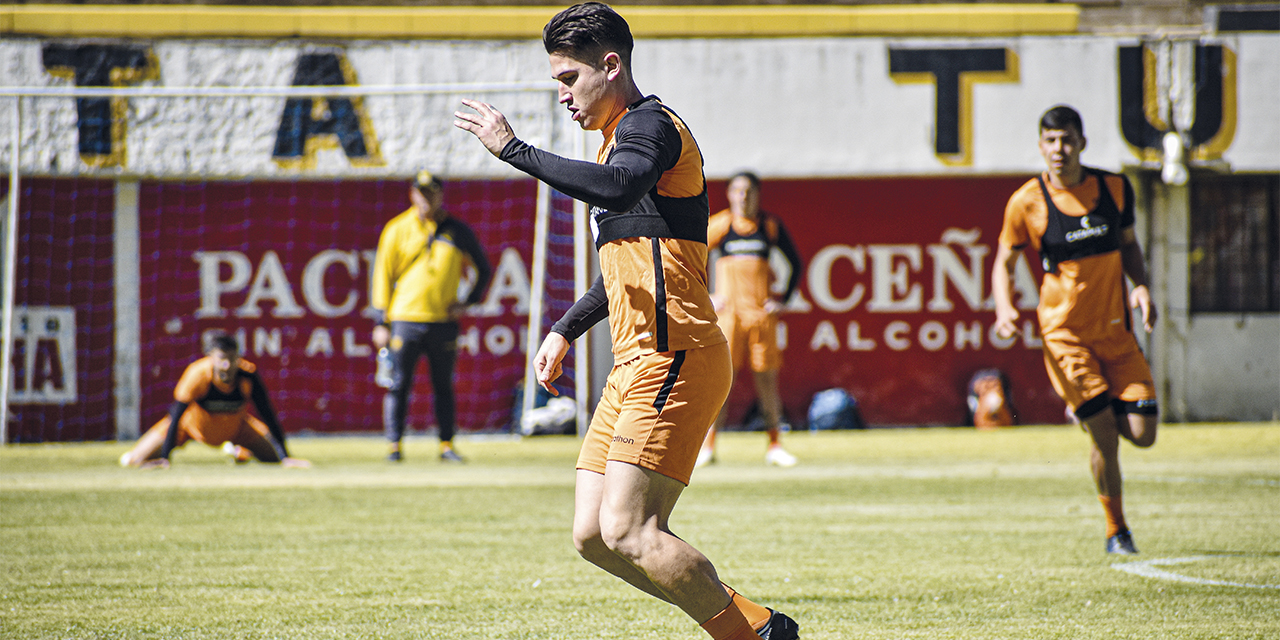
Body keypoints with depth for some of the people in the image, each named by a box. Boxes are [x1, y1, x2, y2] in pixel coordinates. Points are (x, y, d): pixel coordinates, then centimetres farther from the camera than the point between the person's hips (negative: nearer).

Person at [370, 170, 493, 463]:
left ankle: (446, 446, 8)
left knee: (444, 386, 4)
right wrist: (381, 323, 0)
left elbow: (484, 268, 17)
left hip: (443, 321, 1)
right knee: (399, 385, -4)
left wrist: (469, 302, 4)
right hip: (405, 318, -1)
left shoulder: (457, 230, 8)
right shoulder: (397, 230, 5)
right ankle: (394, 445, 0)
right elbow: (383, 275, 5)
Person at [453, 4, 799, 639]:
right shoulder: (618, 141, 24)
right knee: (592, 536, 4)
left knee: (625, 532, -17)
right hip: (636, 364, 10)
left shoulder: (650, 124, -8)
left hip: (672, 356, -10)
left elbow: (617, 187, -33)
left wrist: (512, 149, -29)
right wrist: (565, 331, 31)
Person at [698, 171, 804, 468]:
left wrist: (784, 299, 4)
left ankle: (774, 445, 12)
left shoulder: (770, 225, 6)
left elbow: (796, 263, 14)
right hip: (727, 309, -2)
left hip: (762, 310, 2)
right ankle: (708, 446, -7)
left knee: (767, 376, 4)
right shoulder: (719, 225, 1)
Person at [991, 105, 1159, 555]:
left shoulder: (1115, 188, 1)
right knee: (1105, 437, -12)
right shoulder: (1027, 202, -7)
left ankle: (1088, 408, 29)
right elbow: (1004, 264, 3)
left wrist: (1141, 285, -3)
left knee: (1142, 433, -5)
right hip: (1064, 334, -3)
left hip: (1116, 330, 3)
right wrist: (1004, 308, -15)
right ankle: (1116, 531, 7)